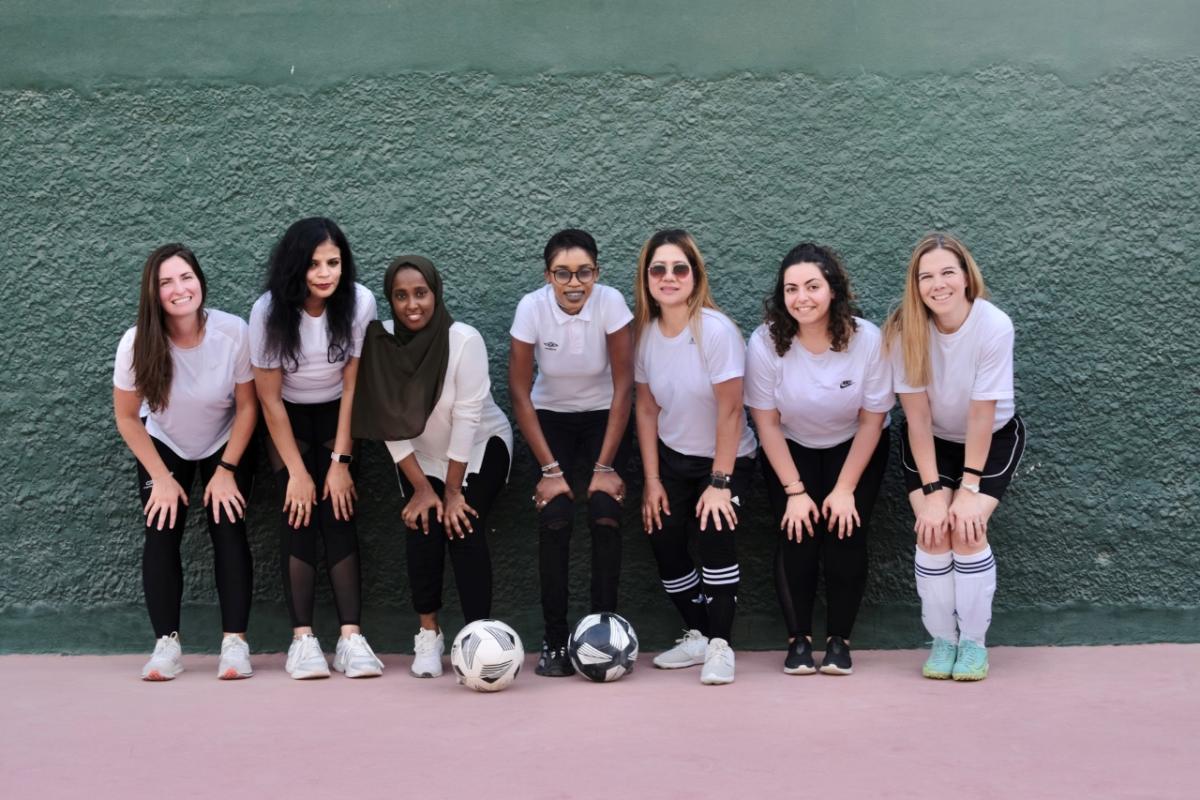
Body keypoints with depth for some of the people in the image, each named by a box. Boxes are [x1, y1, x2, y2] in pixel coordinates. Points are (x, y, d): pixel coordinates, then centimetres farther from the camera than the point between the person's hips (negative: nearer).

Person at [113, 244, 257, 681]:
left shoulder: (233, 333, -29)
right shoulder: (138, 343, -26)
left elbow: (246, 407, -14)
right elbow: (127, 418, -12)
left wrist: (226, 470, -15)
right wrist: (161, 478, -13)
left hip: (226, 444, 0)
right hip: (163, 445, 1)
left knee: (228, 529, -15)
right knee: (161, 532, -14)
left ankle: (235, 641, -11)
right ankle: (166, 644, -9)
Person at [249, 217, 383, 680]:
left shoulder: (360, 302, -21)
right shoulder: (270, 311, -23)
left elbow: (352, 386, -12)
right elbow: (270, 399, -15)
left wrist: (340, 461, -13)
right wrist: (297, 471, -16)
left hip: (335, 415, 1)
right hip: (286, 418, 0)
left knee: (338, 513, -12)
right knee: (299, 515, -14)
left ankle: (351, 637, -15)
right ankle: (302, 639, -14)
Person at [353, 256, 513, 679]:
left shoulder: (464, 340, -26)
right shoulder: (381, 343, -17)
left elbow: (467, 417, -23)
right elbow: (392, 422, -13)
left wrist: (453, 490, -20)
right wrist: (421, 487, -14)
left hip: (480, 446, -2)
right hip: (419, 455, 3)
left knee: (464, 527, -18)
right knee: (423, 526, -13)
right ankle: (428, 634, 2)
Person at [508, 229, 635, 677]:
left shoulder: (611, 303, -23)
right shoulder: (532, 307, -21)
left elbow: (623, 386, -16)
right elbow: (519, 391, -14)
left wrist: (605, 466, -18)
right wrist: (549, 468, -17)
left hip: (604, 417, 0)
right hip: (550, 417, 0)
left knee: (605, 514, -18)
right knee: (554, 516, -17)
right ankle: (554, 641, -7)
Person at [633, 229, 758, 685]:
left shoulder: (715, 331, -23)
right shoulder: (645, 332, -7)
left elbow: (729, 412, -21)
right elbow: (647, 409, 0)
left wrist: (720, 483, -19)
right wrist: (652, 480, -2)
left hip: (726, 459, -5)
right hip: (672, 458, 5)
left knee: (715, 533, -23)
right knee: (664, 542, -2)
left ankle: (720, 645, -10)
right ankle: (697, 636, 18)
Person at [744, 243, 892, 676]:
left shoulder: (867, 339, -23)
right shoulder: (766, 342, -23)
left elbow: (872, 420, -12)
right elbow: (767, 422, -14)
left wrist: (844, 489, -13)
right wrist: (795, 490, -14)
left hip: (854, 449, 0)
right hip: (789, 450, 0)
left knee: (845, 536, -13)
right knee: (797, 536, -14)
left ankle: (839, 640, 3)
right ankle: (798, 639, 2)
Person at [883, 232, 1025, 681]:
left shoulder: (994, 327, -27)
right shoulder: (905, 329, -22)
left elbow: (981, 413, -23)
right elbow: (918, 414, -20)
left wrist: (970, 487, -20)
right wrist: (931, 490, -21)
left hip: (992, 439, -1)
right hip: (930, 442, 2)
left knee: (968, 529, -18)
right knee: (933, 530, -16)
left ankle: (974, 641, -1)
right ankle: (942, 640, 0)